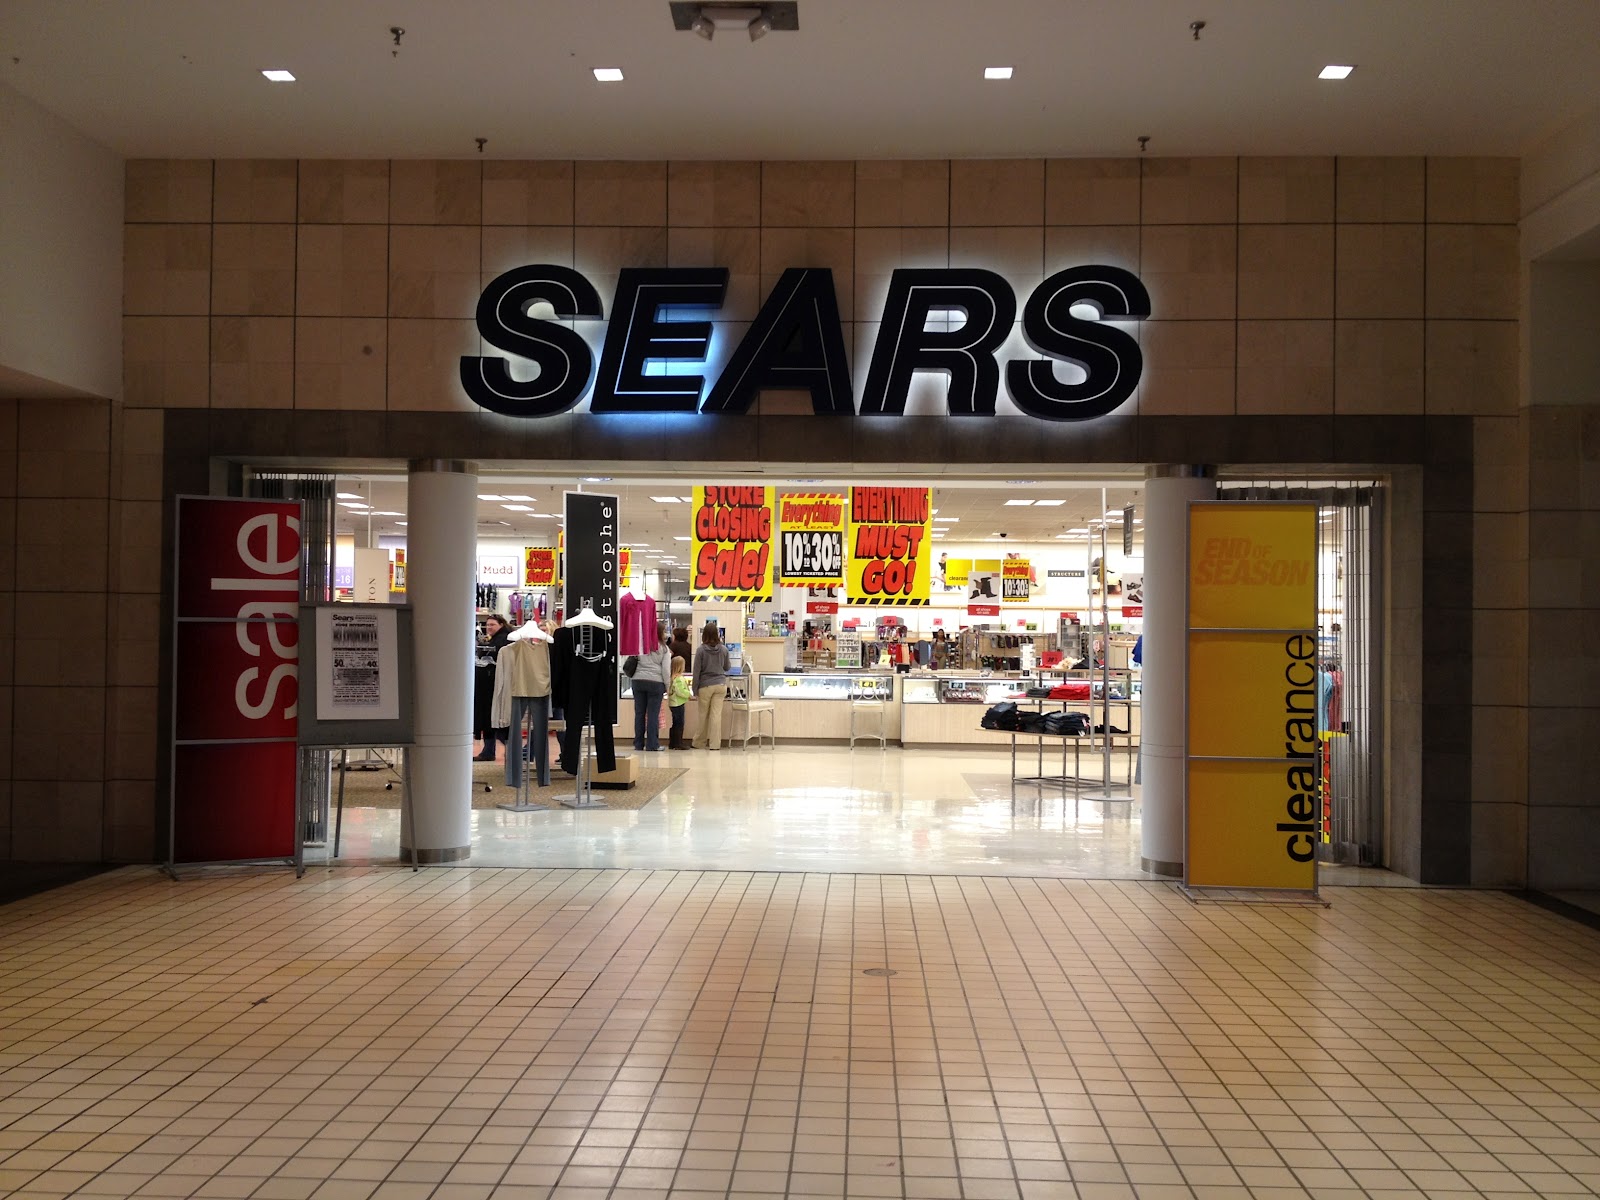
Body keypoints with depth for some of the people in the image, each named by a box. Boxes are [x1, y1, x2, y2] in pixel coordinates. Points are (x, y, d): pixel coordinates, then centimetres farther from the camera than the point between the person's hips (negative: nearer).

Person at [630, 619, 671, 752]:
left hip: (638, 681, 3)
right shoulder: (664, 649, -1)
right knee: (653, 714, 0)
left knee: (639, 713, 7)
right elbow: (666, 670, -2)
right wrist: (668, 686, 7)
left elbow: (635, 663, 4)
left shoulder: (641, 646, 4)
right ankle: (652, 745, 1)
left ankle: (638, 744, 12)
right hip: (655, 682, -3)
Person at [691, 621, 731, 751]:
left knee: (703, 715, 9)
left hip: (705, 686, -2)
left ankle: (699, 743, 17)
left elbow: (697, 671, -7)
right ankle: (715, 744, -1)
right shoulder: (723, 649, 0)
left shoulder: (701, 650, -8)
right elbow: (727, 668, 13)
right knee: (716, 714, 1)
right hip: (721, 684, 2)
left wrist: (695, 690, -1)